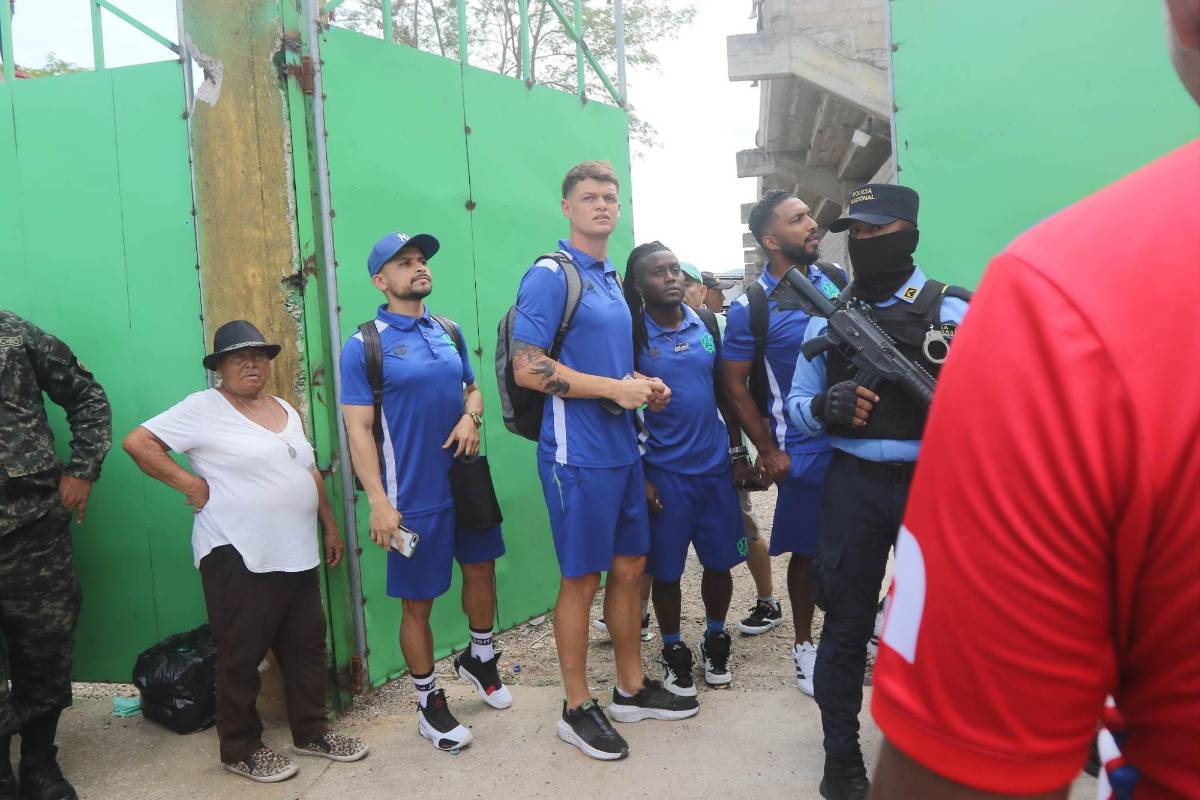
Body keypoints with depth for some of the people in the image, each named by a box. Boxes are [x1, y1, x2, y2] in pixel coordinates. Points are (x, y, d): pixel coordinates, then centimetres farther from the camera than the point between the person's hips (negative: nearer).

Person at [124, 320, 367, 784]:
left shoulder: (285, 410, 14)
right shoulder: (204, 408, -7)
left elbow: (310, 472, 20)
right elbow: (138, 442, -12)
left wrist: (330, 526, 18)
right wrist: (189, 484, -13)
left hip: (298, 554, 7)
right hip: (238, 558, -7)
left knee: (307, 647, 13)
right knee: (242, 656, 4)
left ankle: (312, 732, 28)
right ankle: (241, 750, 20)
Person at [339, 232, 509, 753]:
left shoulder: (450, 332, 7)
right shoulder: (364, 346, -9)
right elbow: (358, 429, -11)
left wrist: (471, 417, -6)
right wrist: (378, 501, -17)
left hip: (467, 480, 6)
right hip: (414, 496, -5)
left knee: (481, 569, 19)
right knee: (418, 602, 5)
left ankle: (479, 657, 46)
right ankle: (429, 704, 25)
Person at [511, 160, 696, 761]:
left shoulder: (611, 277, 15)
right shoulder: (550, 275, -11)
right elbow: (527, 369, -20)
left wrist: (644, 385, 5)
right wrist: (616, 388, -18)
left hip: (622, 448, 8)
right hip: (578, 455, -8)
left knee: (630, 567, 15)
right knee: (582, 579, 2)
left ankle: (632, 689, 32)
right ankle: (578, 709, 19)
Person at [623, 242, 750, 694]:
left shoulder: (706, 323, 5)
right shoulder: (632, 333, -7)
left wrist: (737, 451, 11)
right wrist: (638, 476, -9)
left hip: (715, 465, 4)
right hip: (663, 472, -4)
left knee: (719, 561, 12)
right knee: (666, 569, 6)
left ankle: (715, 641, 33)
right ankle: (673, 651, 25)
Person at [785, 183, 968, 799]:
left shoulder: (952, 309, -2)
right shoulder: (829, 316, 6)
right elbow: (795, 403, 9)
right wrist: (824, 406, -13)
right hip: (853, 486, 2)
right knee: (846, 623, 9)